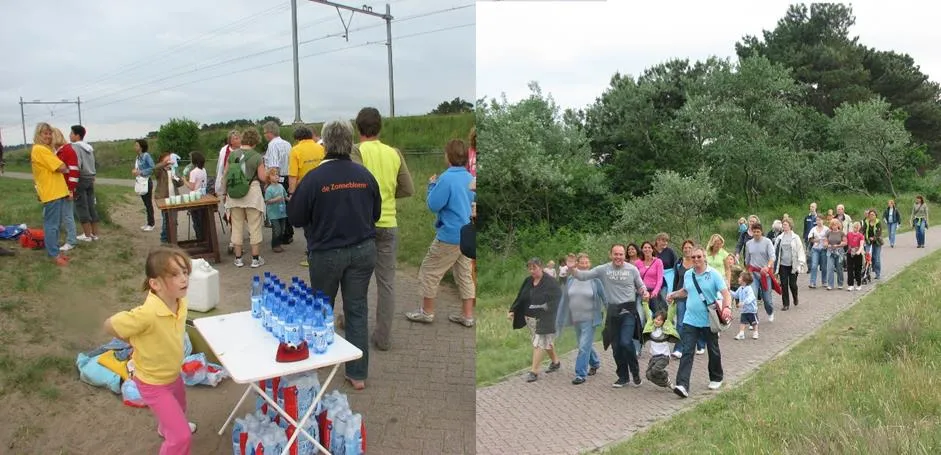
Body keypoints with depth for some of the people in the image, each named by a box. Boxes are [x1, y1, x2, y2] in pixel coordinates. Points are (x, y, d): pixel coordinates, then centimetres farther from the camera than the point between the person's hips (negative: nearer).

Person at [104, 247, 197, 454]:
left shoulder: (181, 301, -16)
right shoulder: (147, 314, -40)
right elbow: (109, 325, -24)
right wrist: (136, 342, -10)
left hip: (173, 374, 8)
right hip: (153, 383, -8)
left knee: (179, 409, 36)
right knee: (182, 436, -8)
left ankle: (166, 428, 69)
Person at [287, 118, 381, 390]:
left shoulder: (314, 178, -15)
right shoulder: (365, 175, -4)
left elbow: (295, 218, -5)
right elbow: (376, 213, 8)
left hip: (327, 253, -2)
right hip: (363, 250, 2)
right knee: (357, 310, 10)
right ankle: (358, 375, 13)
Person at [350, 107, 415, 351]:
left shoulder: (356, 151, -8)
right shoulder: (395, 153, 2)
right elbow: (408, 190, 4)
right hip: (388, 224, 2)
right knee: (387, 282, 8)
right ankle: (383, 337, 12)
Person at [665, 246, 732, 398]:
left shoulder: (714, 274, -9)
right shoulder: (688, 274, 5)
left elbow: (726, 293, -16)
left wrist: (726, 307, -34)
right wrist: (673, 294, 7)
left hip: (709, 321, -3)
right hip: (690, 321, 3)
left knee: (713, 352, 16)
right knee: (686, 352, -8)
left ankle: (716, 379, 39)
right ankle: (682, 385, -14)